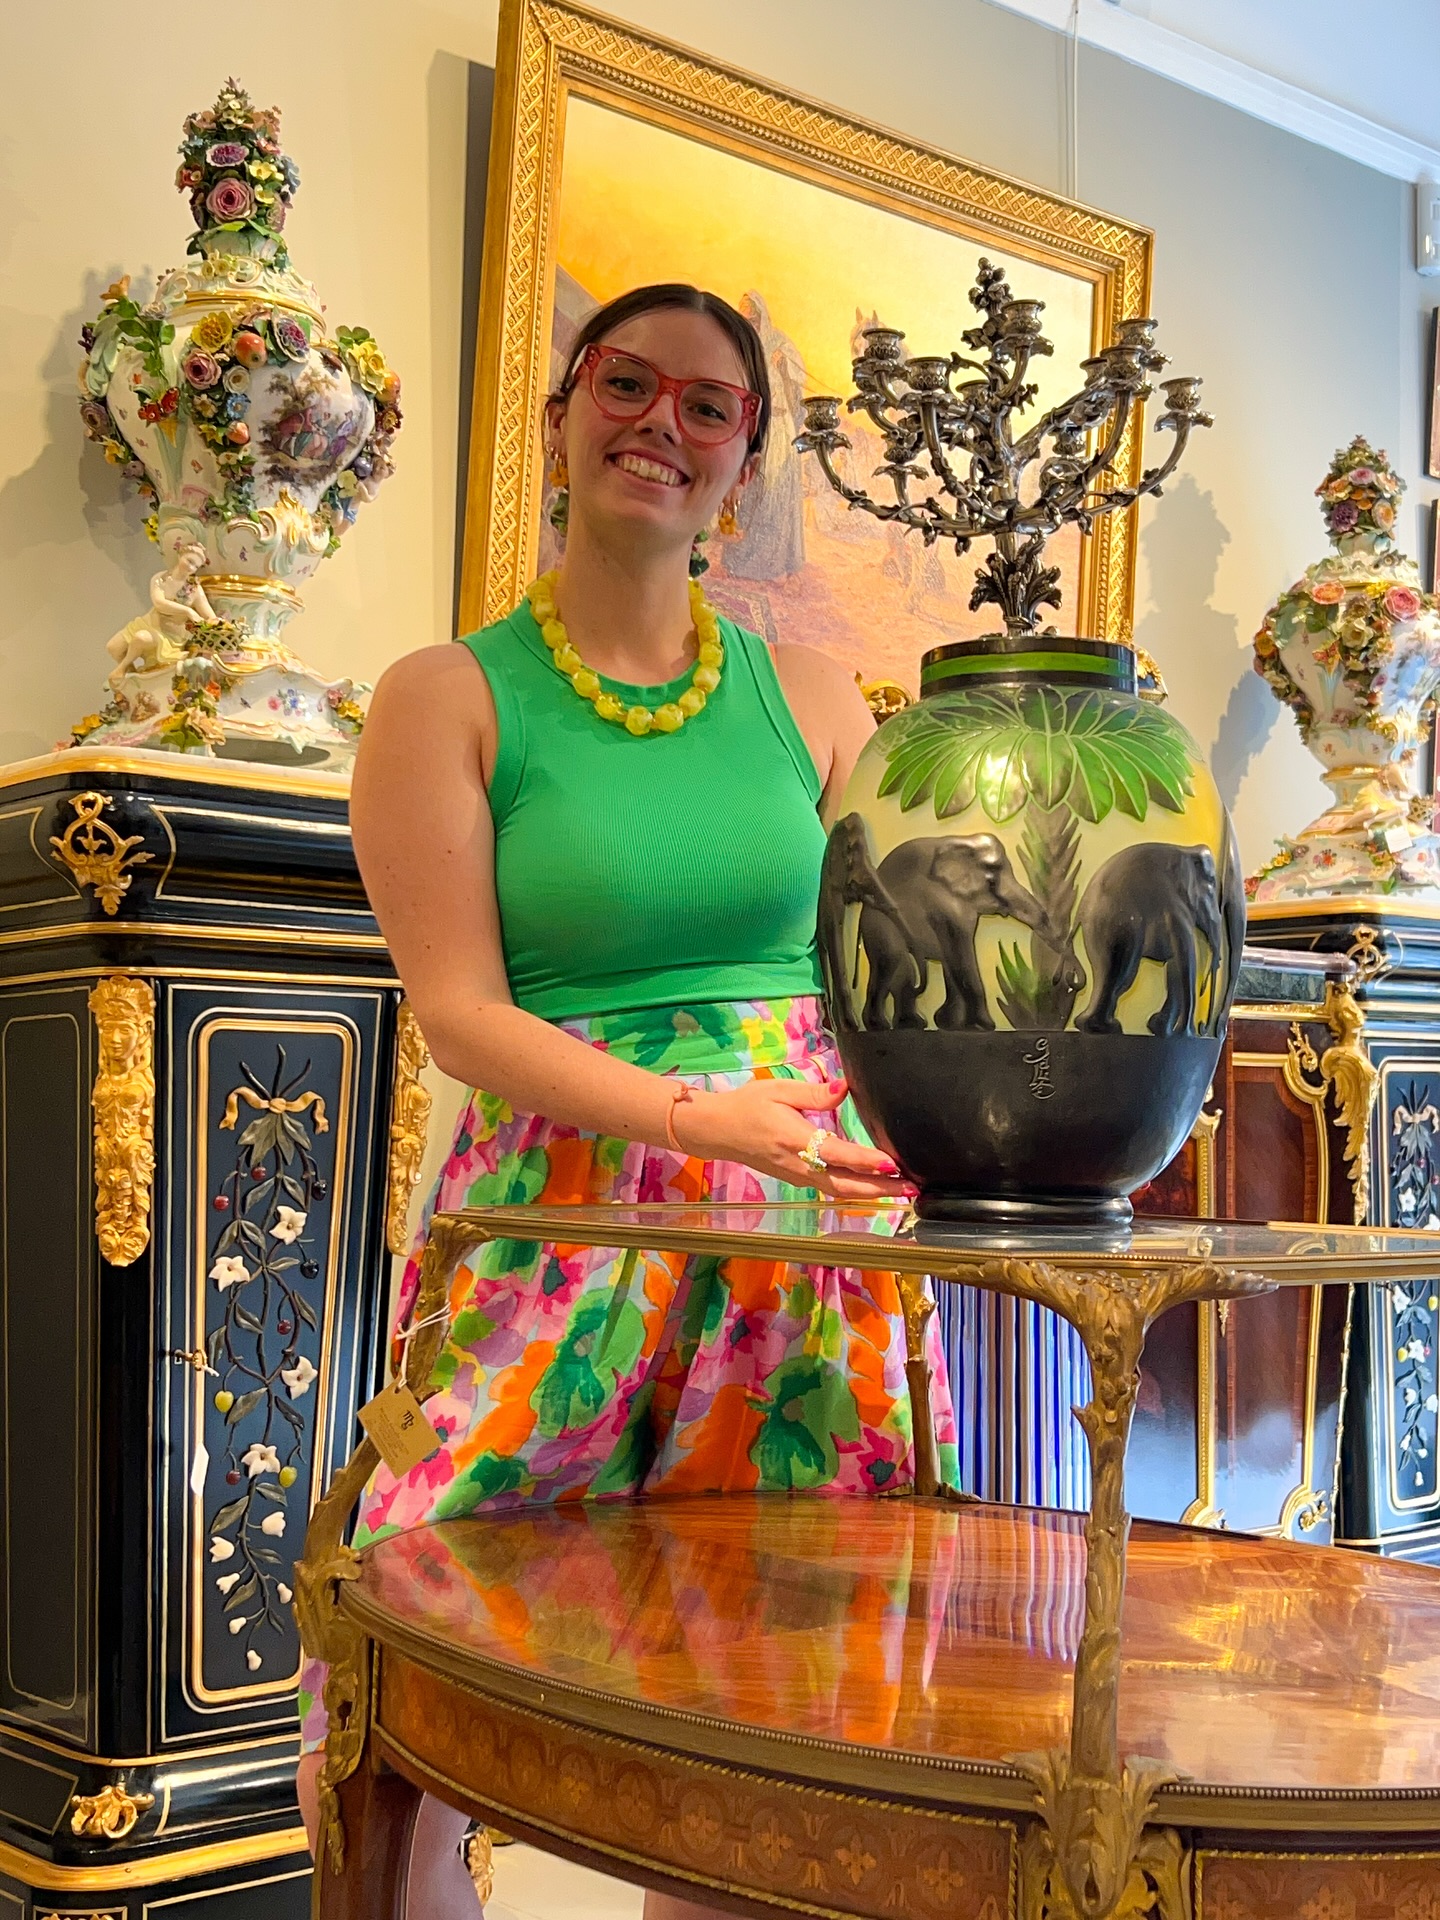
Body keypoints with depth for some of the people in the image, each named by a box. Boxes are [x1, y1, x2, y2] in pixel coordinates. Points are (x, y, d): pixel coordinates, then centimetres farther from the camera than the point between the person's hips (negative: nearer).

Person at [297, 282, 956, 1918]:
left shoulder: (810, 697, 11)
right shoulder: (448, 698, 1)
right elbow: (460, 1014, -7)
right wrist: (711, 1119, -20)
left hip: (802, 1230, 3)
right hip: (561, 1217, -2)